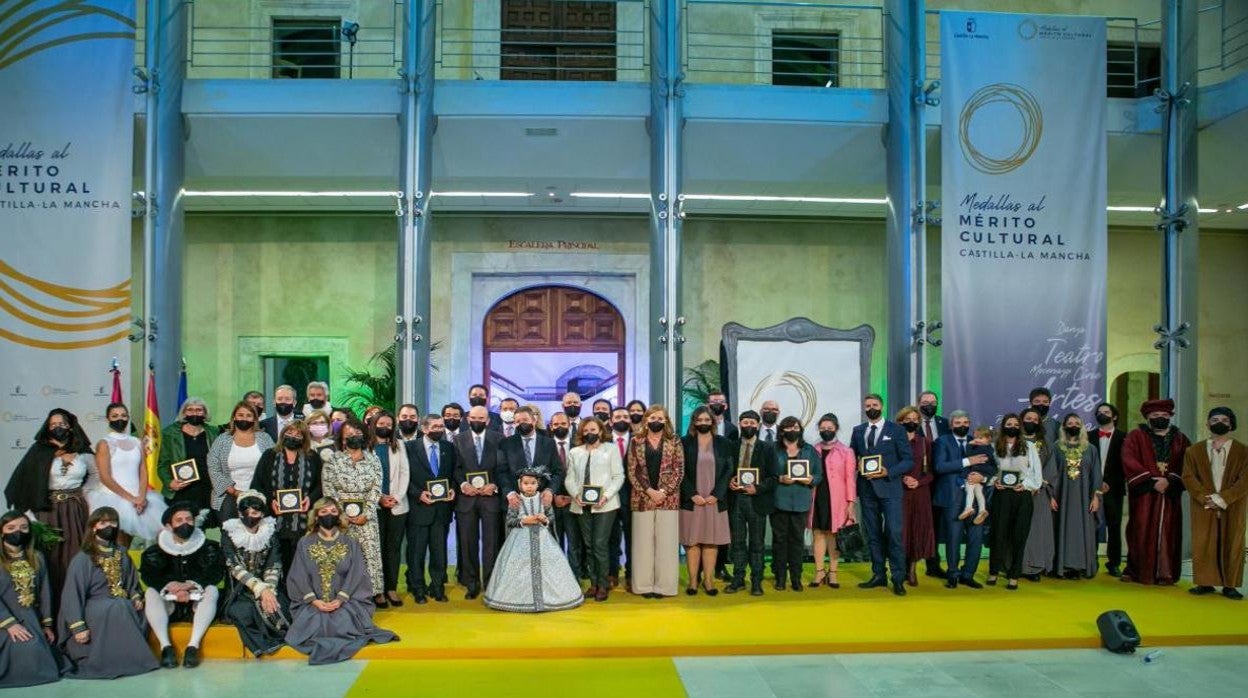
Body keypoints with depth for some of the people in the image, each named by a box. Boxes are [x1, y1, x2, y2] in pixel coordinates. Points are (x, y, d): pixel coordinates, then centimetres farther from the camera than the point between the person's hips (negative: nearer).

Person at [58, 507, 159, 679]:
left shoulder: (122, 554, 11)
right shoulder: (83, 559, -8)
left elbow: (131, 582, 23)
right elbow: (72, 594, -12)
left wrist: (136, 598, 1)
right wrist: (78, 627, -20)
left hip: (121, 607, 5)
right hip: (93, 611, -5)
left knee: (138, 612, -26)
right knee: (117, 608, -35)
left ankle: (133, 657, -15)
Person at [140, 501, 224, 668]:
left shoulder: (208, 547, 5)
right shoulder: (156, 551, 7)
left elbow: (216, 573, -8)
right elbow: (148, 575, -8)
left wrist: (192, 586, -24)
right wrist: (169, 586, -27)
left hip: (196, 605, -1)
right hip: (168, 605, 1)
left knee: (212, 590, -29)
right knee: (151, 593, -26)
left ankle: (193, 645, -36)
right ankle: (165, 646, -33)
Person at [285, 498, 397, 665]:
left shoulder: (350, 543, 8)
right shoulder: (305, 544, 8)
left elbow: (356, 575, 0)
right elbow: (298, 576, 2)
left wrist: (340, 599, -15)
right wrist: (314, 600, -12)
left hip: (346, 599, 0)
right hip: (312, 602, 1)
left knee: (342, 624, -31)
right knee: (313, 625, -29)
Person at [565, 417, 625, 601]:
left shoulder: (611, 449, 5)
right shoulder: (575, 452, 14)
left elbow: (618, 476, -1)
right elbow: (569, 478, 9)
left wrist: (606, 496, -14)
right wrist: (575, 494, -10)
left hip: (605, 504, -3)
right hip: (582, 505, 4)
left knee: (599, 545, -8)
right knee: (588, 546, 6)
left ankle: (603, 585, 1)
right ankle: (593, 583, 14)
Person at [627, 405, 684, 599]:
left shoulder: (674, 442, 4)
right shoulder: (636, 442, 6)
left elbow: (679, 470, -1)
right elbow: (632, 471, 1)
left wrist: (664, 491, -12)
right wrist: (649, 491, -11)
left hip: (668, 499, -1)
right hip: (642, 498, 1)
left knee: (666, 542, 0)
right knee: (643, 542, 3)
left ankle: (663, 585, 7)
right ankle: (644, 584, 10)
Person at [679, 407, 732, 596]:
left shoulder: (724, 443, 7)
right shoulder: (684, 443, 4)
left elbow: (728, 471, 2)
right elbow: (681, 472, -1)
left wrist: (716, 494, -9)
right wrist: (692, 494, -12)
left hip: (715, 500, 1)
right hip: (691, 501, -1)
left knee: (711, 541, 2)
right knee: (692, 541, 0)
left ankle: (709, 580, 8)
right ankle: (693, 581, 4)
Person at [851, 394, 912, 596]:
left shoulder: (896, 429, 0)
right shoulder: (858, 431, 13)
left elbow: (908, 460, -2)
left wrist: (888, 472, -15)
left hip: (889, 487, -4)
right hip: (867, 488, 4)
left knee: (894, 533, -9)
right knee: (873, 534, 9)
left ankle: (898, 579, -3)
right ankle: (878, 575, 17)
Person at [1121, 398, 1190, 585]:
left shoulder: (1180, 440, 13)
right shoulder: (1135, 437, 4)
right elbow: (1129, 461, -8)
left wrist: (1169, 480, -14)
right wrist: (1152, 480, -16)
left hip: (1170, 494, 3)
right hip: (1143, 493, -3)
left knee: (1167, 532, 1)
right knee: (1142, 532, -5)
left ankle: (1165, 573, 6)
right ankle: (1136, 571, 0)